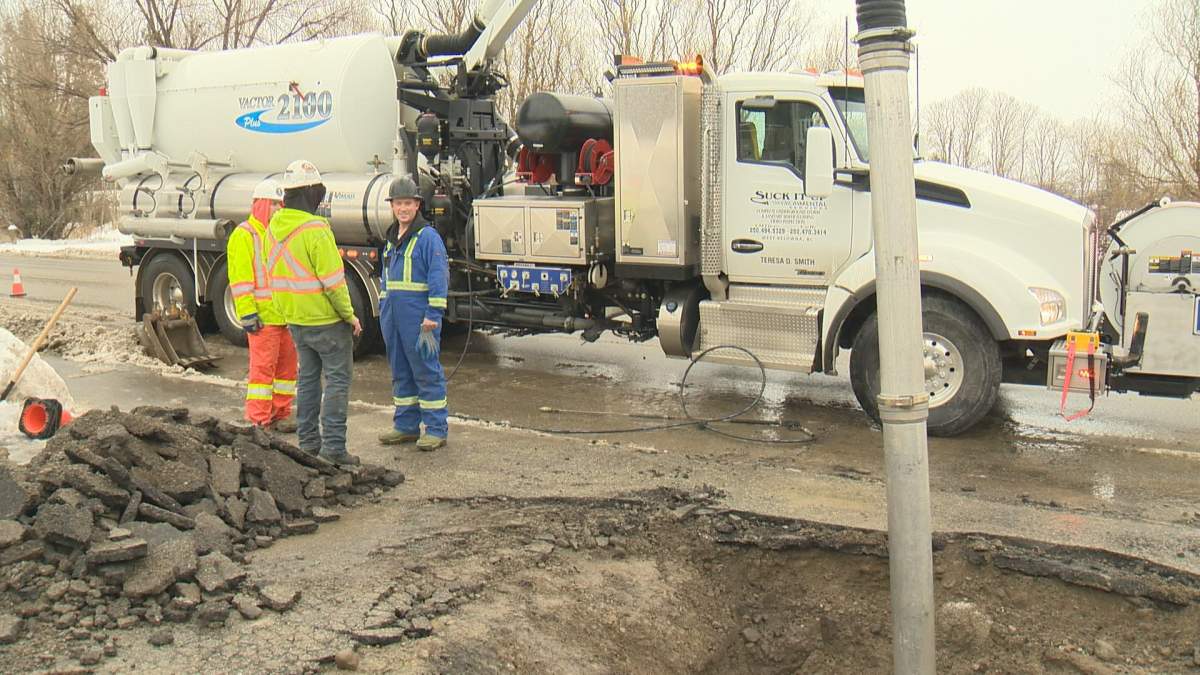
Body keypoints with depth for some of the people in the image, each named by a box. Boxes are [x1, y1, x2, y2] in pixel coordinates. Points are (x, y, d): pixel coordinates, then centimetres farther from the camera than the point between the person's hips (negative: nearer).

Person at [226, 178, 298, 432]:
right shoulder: (244, 235, -6)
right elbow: (240, 278, -12)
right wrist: (247, 313, -18)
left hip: (286, 315, 8)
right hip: (262, 316, -8)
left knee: (287, 365, 10)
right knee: (263, 366, -5)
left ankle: (280, 414, 20)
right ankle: (259, 420, 1)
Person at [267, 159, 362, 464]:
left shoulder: (274, 227, 5)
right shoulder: (315, 230, -21)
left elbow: (275, 273, 13)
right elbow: (332, 281, -20)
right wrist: (350, 315, -10)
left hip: (295, 319, 8)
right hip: (326, 319, -8)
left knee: (308, 377, 17)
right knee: (338, 379, 0)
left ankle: (308, 441, 22)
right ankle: (333, 445, -2)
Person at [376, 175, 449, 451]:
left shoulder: (428, 237, -8)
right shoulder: (391, 238, 17)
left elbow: (439, 278, -14)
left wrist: (433, 315, -19)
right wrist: (383, 309, 21)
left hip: (419, 317, -8)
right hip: (393, 315, 8)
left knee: (427, 372, -3)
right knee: (401, 373, 14)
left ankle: (435, 429, 3)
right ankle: (406, 425, 23)